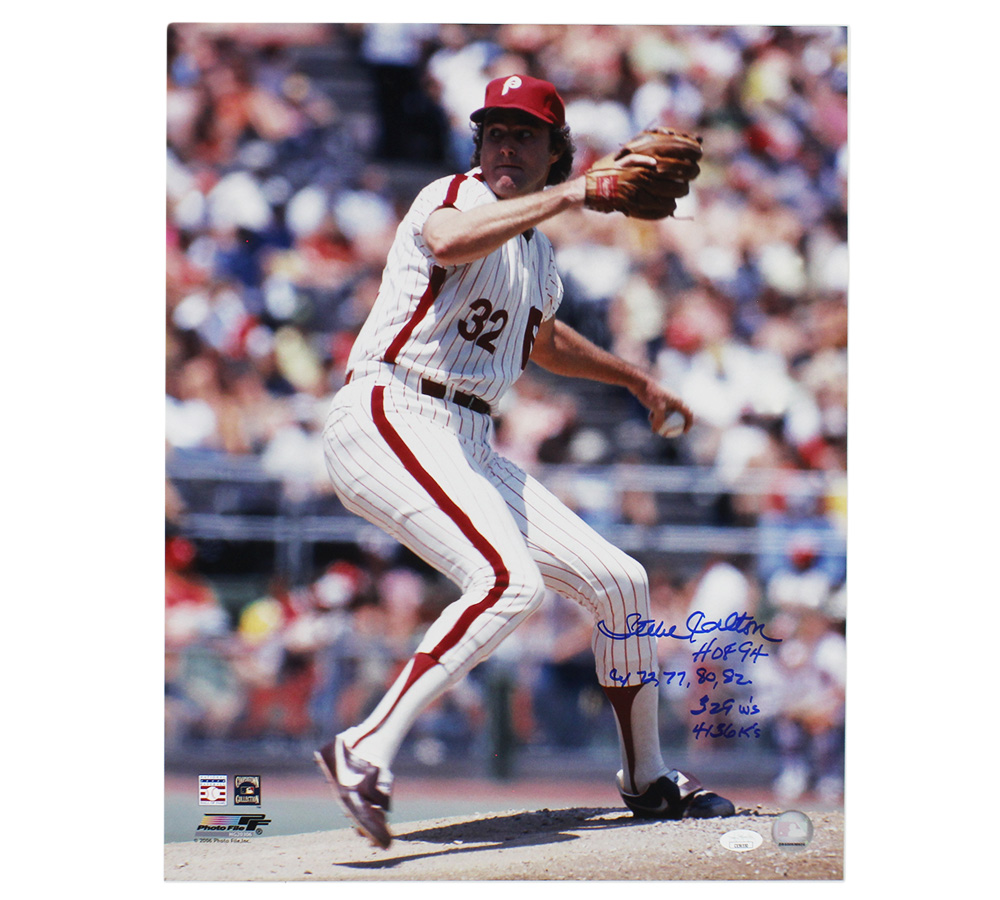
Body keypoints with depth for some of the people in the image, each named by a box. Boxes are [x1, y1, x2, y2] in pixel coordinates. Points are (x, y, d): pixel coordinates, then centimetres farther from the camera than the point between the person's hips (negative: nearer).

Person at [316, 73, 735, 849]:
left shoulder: (538, 253, 19)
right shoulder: (455, 198, -7)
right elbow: (449, 242, -34)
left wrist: (636, 379, 45)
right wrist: (567, 196, -37)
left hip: (470, 448, 9)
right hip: (391, 418, -9)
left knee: (621, 582, 9)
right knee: (510, 580, -31)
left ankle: (648, 780, 26)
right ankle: (365, 756, -32)